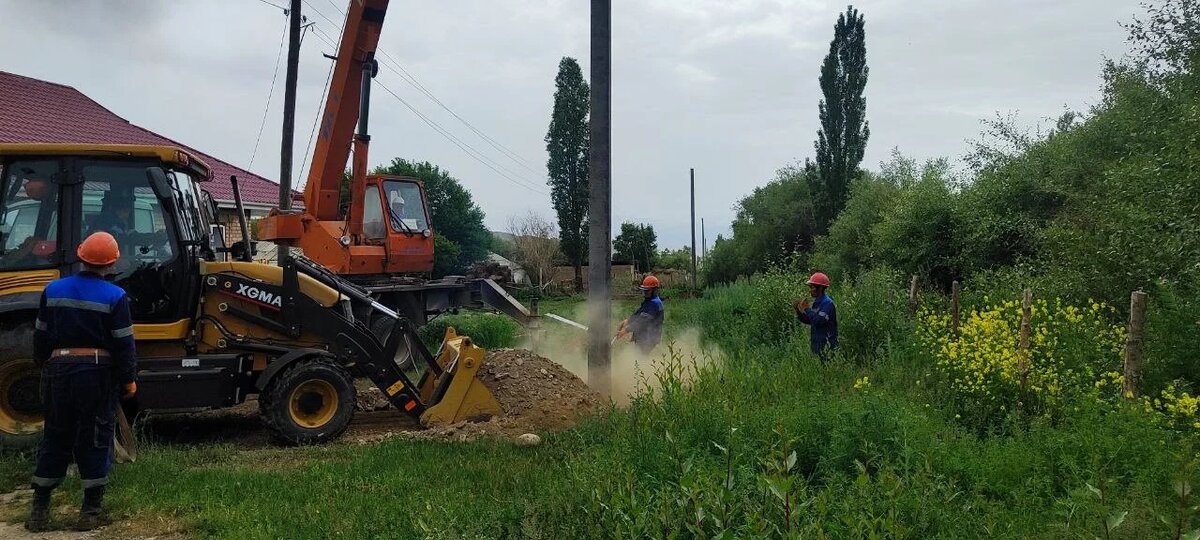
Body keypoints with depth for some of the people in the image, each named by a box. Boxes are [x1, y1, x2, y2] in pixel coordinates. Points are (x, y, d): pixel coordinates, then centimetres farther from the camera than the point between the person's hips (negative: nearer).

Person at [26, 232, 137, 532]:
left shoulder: (53, 290, 3)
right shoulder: (114, 297, -10)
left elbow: (41, 336, 10)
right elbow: (123, 344, -9)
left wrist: (43, 367, 23)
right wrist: (129, 379, 0)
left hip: (59, 370, 4)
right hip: (97, 372, -4)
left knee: (55, 438, 14)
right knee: (95, 439, 4)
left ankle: (40, 510, 18)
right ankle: (90, 512, 6)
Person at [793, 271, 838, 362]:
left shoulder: (828, 303, -15)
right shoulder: (816, 303, 13)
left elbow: (818, 321, -26)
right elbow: (808, 321, 16)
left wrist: (807, 309, -18)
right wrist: (798, 310, 2)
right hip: (816, 342, 9)